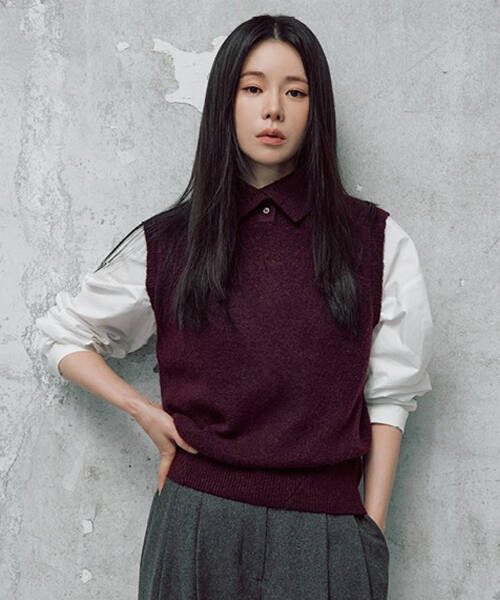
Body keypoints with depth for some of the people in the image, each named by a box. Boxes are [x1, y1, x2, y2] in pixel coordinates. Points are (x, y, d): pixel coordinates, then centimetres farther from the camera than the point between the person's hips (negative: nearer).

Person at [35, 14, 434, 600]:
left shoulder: (378, 242, 1)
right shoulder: (166, 243, 2)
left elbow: (388, 397, 2)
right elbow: (62, 336, 13)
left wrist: (370, 533, -2)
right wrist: (148, 414, 0)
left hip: (324, 531, 0)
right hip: (197, 525, 1)